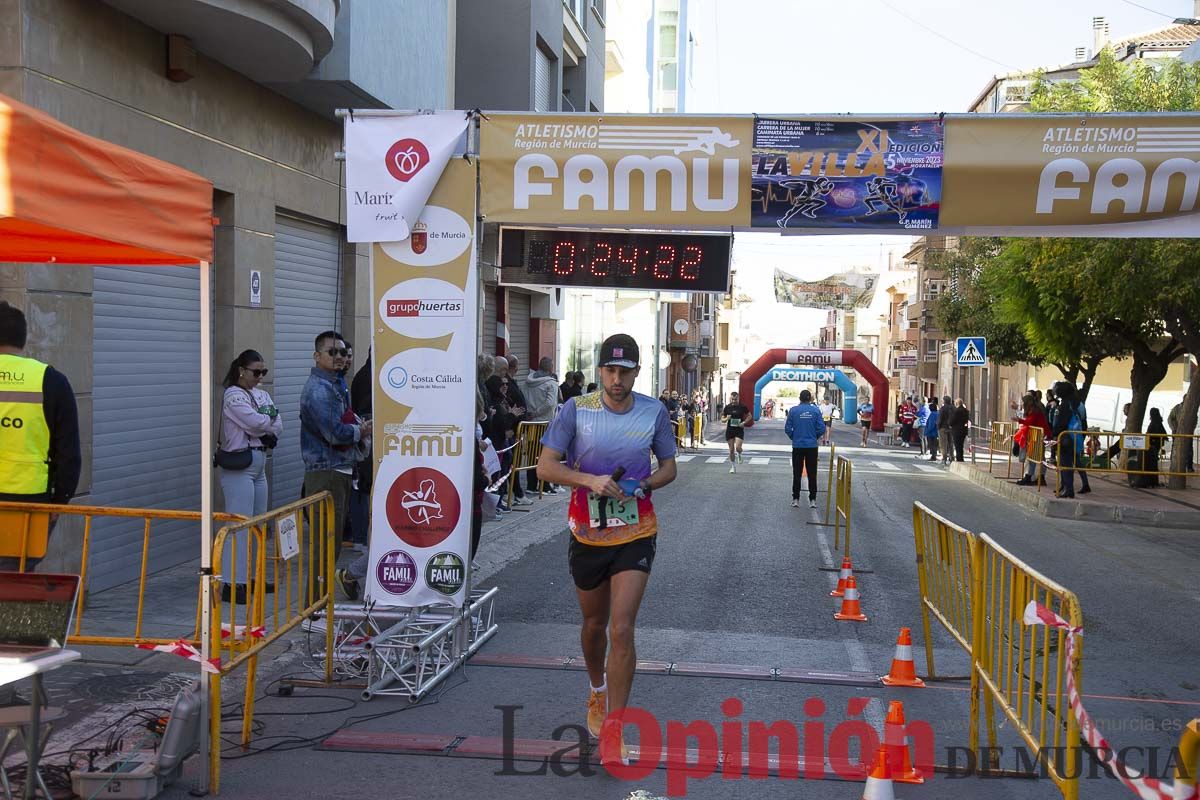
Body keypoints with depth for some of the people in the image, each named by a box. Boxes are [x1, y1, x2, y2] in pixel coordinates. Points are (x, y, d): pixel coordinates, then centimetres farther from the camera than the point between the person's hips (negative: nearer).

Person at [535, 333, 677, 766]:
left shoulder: (654, 411, -3)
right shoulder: (576, 409, -7)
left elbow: (669, 467, 9)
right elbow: (545, 466, -9)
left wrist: (644, 484, -12)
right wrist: (591, 480, -24)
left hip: (636, 534, -1)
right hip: (587, 534, 1)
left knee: (621, 629, -11)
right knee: (594, 624, 18)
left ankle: (612, 728, -2)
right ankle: (597, 692, 46)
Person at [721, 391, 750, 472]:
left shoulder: (742, 407, -3)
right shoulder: (727, 407, 2)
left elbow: (749, 416, 8)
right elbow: (722, 419, 9)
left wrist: (744, 422, -9)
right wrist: (726, 419, -14)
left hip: (739, 430, -2)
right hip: (729, 430, 2)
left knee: (738, 447, -16)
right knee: (731, 450, 4)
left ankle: (739, 454, 22)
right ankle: (733, 467, 17)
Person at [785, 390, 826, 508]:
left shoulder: (793, 410, -4)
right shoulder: (815, 410, -4)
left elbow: (787, 428, -4)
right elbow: (821, 428, -6)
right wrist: (815, 437, 12)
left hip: (797, 446, 0)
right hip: (812, 446, 0)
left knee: (797, 473, 8)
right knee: (812, 474, 7)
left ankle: (796, 499, 9)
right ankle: (812, 500, 8)